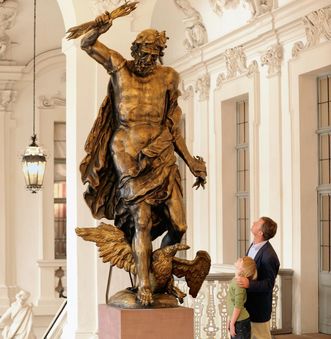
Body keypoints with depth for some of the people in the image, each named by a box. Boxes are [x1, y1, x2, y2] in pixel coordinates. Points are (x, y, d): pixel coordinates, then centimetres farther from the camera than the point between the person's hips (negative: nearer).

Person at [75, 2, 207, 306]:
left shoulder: (168, 78, 9)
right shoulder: (118, 67, 5)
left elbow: (173, 127, 13)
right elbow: (86, 44, 1)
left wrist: (190, 161, 10)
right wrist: (101, 27, -16)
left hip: (160, 153, 3)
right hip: (128, 153, -3)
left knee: (177, 225, -1)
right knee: (142, 216, -16)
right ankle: (144, 284, -12)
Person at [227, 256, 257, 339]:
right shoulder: (235, 280, 6)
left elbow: (238, 306, -22)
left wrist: (232, 323, -17)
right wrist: (230, 320, 18)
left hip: (240, 322, -9)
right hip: (236, 320, 9)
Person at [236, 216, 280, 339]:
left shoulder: (269, 256, -28)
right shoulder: (253, 246, 1)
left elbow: (268, 284, -24)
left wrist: (249, 284, -38)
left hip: (259, 307, -8)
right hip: (248, 303, 8)